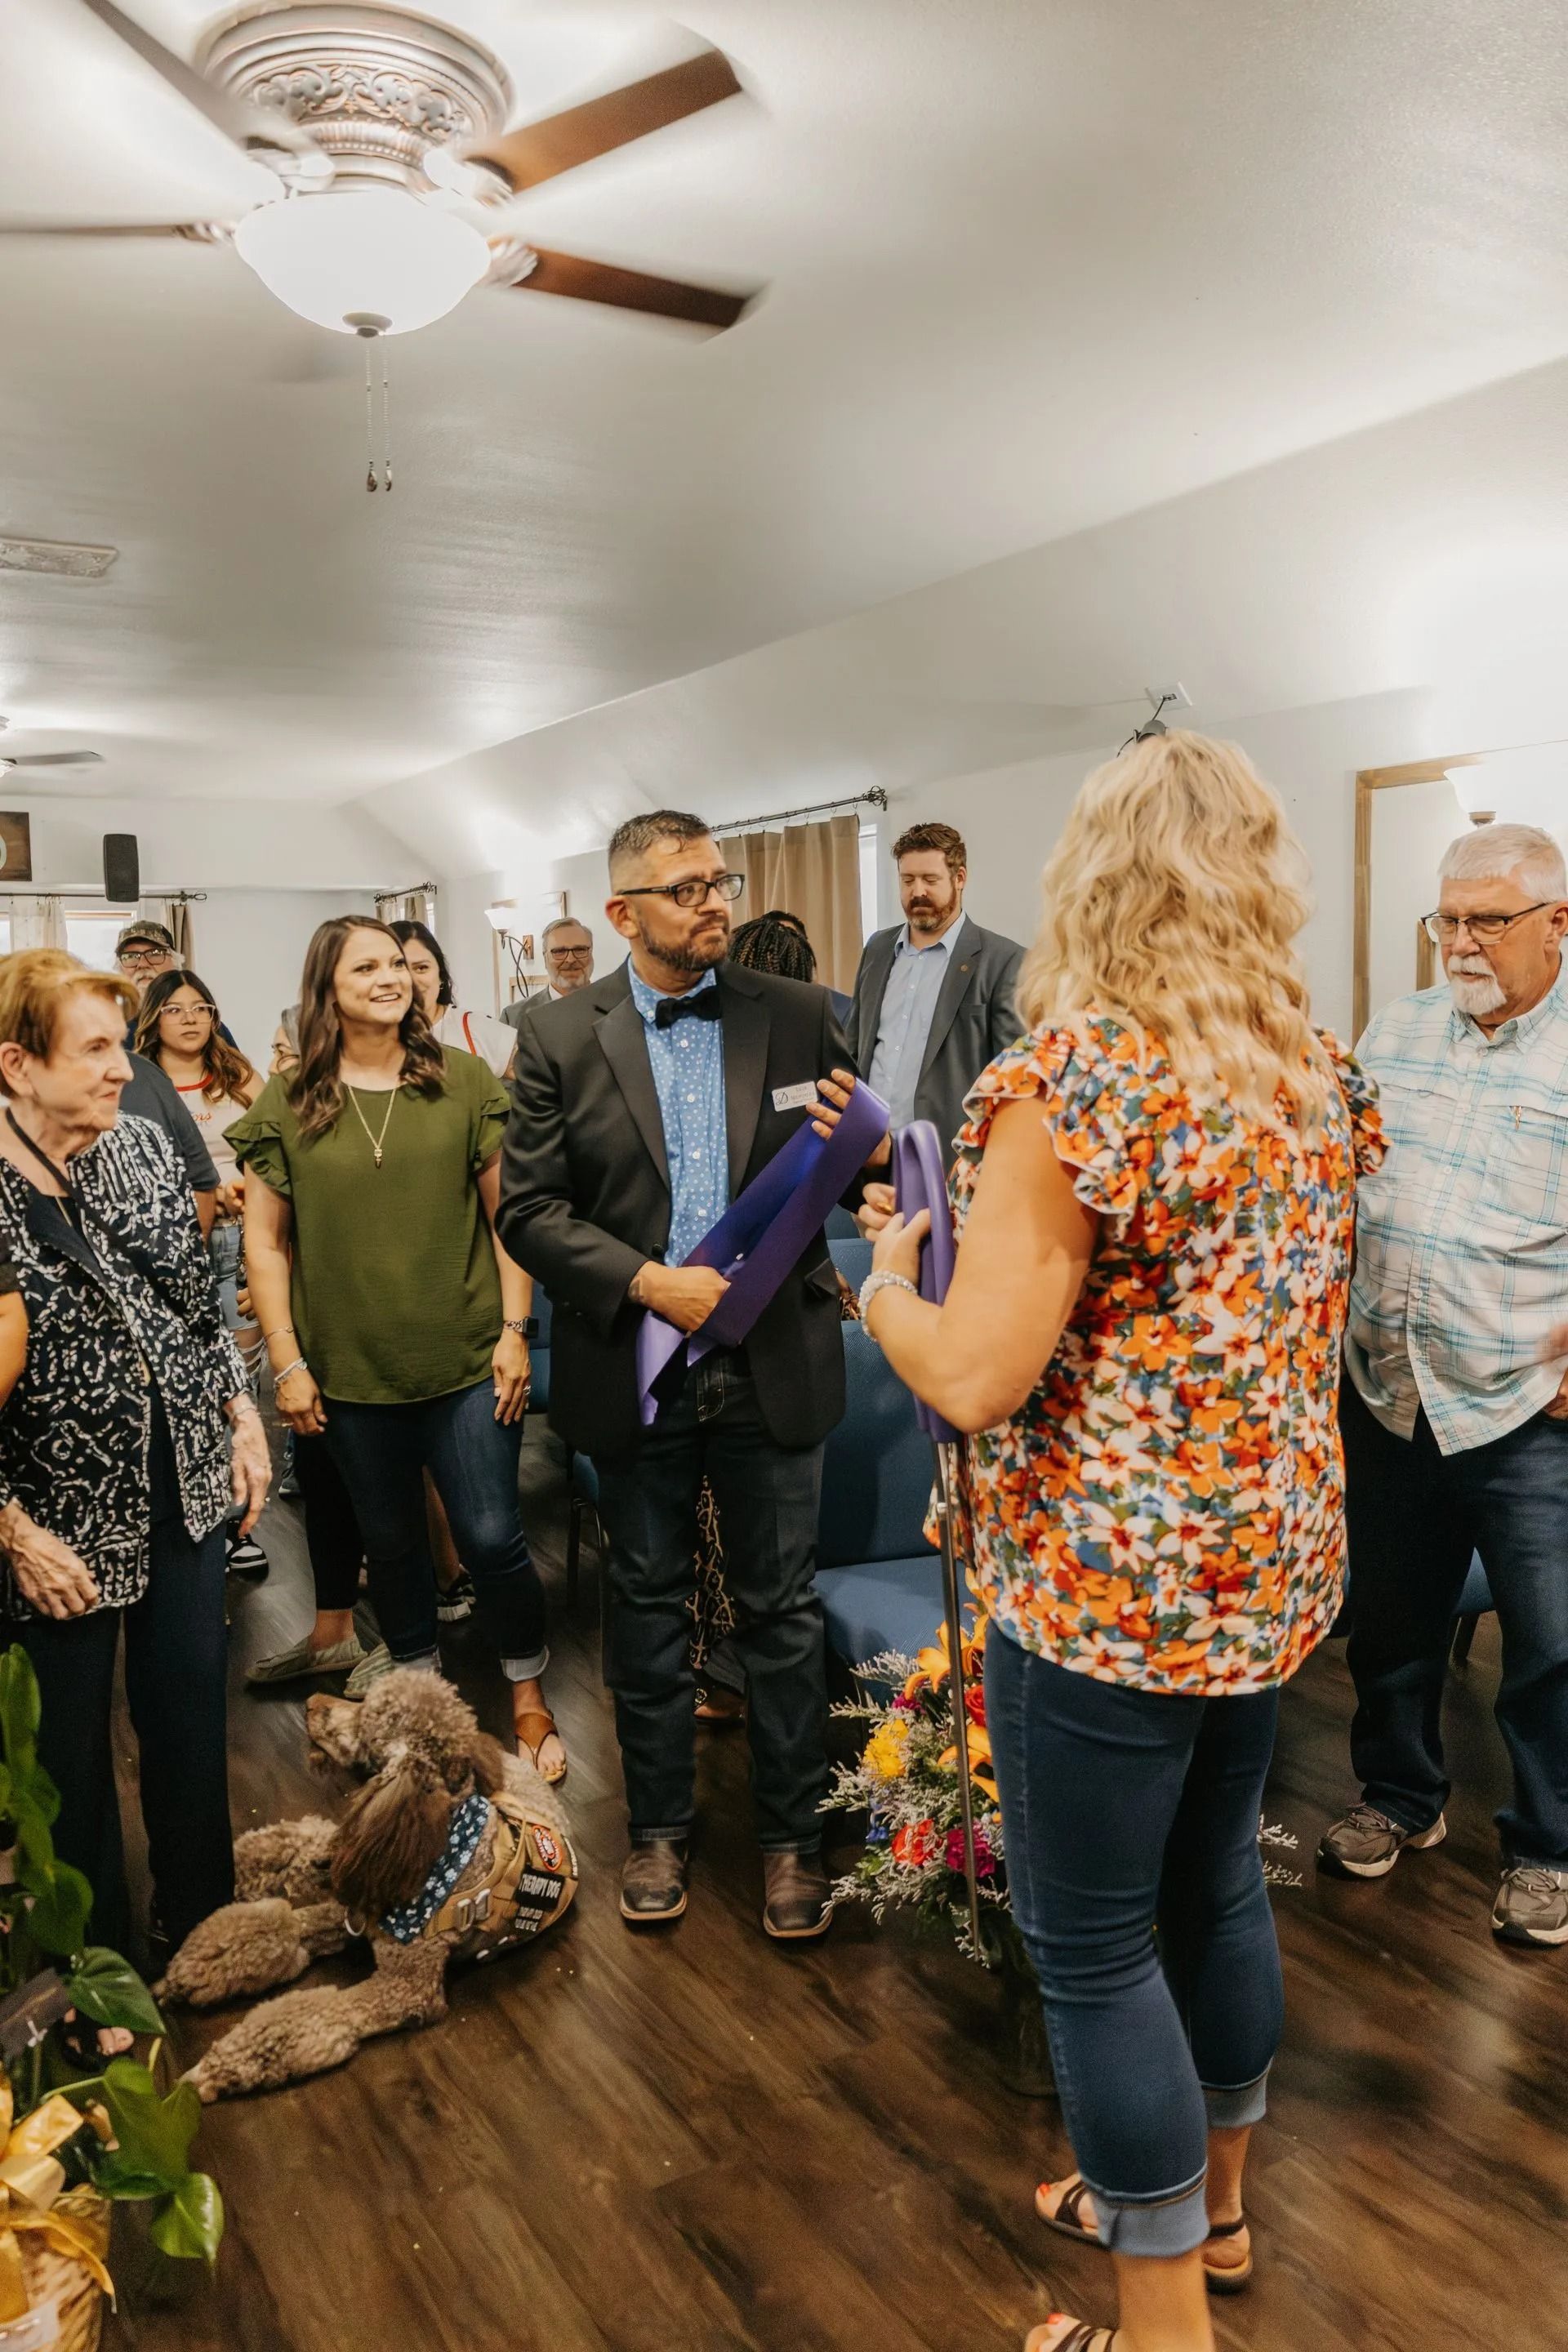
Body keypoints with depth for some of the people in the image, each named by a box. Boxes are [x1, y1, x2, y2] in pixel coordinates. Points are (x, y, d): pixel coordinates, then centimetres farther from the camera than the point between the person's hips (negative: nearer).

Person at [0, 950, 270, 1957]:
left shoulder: (147, 1148, -1)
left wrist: (243, 1415, 7)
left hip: (186, 1486, 4)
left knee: (194, 1706, 16)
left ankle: (203, 1921, 38)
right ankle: (96, 1952, 37)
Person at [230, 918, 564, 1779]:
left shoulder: (465, 1083, -1)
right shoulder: (285, 1105, 0)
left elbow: (507, 1213, 0)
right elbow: (265, 1240, 2)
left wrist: (514, 1330, -4)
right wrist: (287, 1361, -2)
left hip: (467, 1362, -1)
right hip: (351, 1373, 1)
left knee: (491, 1538, 1)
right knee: (391, 1543, 16)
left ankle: (527, 1694, 25)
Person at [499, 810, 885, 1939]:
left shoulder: (801, 1017, 0)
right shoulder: (561, 1040, -2)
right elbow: (529, 1209, -5)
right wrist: (647, 1280, -18)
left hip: (773, 1366, 0)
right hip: (635, 1371, 0)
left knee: (783, 1610, 11)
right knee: (649, 1605, 16)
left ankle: (792, 1833, 30)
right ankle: (659, 1824, 36)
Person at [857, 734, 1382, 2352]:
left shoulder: (1074, 1073, -20)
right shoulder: (1319, 1077, 4)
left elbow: (975, 1378, -22)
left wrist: (884, 1290, -3)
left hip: (1108, 1583, -8)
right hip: (1275, 1562, 8)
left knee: (1092, 1950, 10)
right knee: (1215, 1880, 25)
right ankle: (1209, 2202, 47)